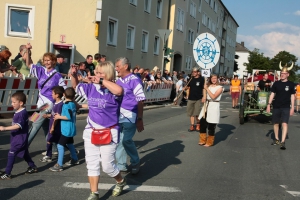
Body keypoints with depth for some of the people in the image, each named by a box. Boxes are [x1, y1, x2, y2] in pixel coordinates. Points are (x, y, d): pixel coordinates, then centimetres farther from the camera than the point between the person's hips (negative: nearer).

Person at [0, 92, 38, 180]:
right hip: (16, 137, 10)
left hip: (20, 138, -10)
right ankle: (33, 167, 35)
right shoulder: (18, 112, 7)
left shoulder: (22, 113, -22)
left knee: (11, 154, -7)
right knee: (24, 153, 21)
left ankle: (7, 173, -1)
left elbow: (18, 126, -31)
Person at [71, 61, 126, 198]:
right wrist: (74, 75, 2)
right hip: (91, 132, 6)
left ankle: (121, 181, 32)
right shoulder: (91, 88, 4)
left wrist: (101, 80, -32)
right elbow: (76, 86, 22)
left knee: (107, 165, 2)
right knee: (91, 164, 8)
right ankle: (94, 194, 20)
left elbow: (119, 90, -41)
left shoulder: (112, 91, -15)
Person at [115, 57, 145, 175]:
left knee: (126, 140, -10)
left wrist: (140, 119, -15)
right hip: (118, 116, 7)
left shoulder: (134, 81, -11)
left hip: (130, 116, -7)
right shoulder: (118, 81, 11)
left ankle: (135, 163, 14)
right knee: (118, 140, 10)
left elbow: (140, 101, -13)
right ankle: (121, 165, 25)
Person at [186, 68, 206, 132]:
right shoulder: (191, 79, 9)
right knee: (191, 113, 8)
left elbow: (204, 88, -8)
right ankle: (192, 126, 16)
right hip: (191, 98, 5)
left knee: (196, 114, -4)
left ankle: (198, 125, 16)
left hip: (198, 98, -5)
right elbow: (187, 87, 18)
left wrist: (204, 96, -17)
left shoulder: (201, 79, -5)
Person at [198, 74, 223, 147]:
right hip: (206, 105, 5)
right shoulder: (208, 86, 12)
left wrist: (207, 89, -13)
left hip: (214, 106, -5)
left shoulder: (219, 87, -4)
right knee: (202, 123, 2)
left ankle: (209, 142, 12)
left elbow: (213, 96, -16)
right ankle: (203, 140, 17)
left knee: (211, 126, -1)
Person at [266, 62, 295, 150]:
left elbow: (292, 96, 4)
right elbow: (272, 94, 6)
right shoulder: (276, 83, 3)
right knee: (275, 123, 10)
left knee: (284, 124, -13)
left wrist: (292, 107, 1)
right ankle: (276, 139, 27)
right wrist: (269, 104, 0)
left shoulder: (291, 84, 0)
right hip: (276, 106, 2)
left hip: (286, 107, -2)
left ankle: (283, 142, -16)